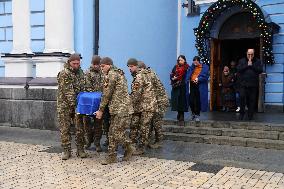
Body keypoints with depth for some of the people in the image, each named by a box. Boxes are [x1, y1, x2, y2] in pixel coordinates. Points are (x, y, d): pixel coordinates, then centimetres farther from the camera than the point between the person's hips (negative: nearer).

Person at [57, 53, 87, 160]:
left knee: (80, 128, 5)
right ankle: (66, 151, 10)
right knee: (65, 129, 1)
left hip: (78, 103, 5)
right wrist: (73, 103, -21)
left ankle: (80, 149, 15)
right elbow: (67, 91, -17)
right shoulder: (64, 74, -11)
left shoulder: (80, 72, 9)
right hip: (65, 105, -5)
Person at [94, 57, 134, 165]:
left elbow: (107, 94, -11)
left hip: (122, 109, -10)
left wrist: (101, 110, -5)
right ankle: (112, 156, 17)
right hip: (117, 109, 10)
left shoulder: (112, 74, -9)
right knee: (112, 133, 10)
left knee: (117, 133, -7)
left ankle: (128, 149, 12)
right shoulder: (117, 73, 22)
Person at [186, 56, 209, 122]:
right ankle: (193, 114, 23)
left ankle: (197, 115, 9)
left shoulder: (205, 67, 4)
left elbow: (205, 76, -6)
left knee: (198, 101, -3)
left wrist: (198, 79, -18)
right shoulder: (192, 66, 14)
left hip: (200, 86, -3)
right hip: (192, 85, 3)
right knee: (191, 100, 3)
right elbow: (188, 74, 5)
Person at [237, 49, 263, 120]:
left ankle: (250, 115, 12)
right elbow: (238, 69, -5)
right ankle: (241, 113, 4)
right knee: (242, 97, -12)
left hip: (253, 85, 0)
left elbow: (260, 70, -4)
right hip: (243, 84, 0)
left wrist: (252, 65, -11)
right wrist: (247, 65, -11)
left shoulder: (257, 61, 9)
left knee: (252, 100, 1)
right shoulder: (241, 61, 9)